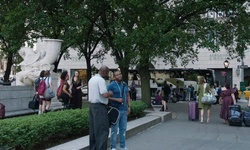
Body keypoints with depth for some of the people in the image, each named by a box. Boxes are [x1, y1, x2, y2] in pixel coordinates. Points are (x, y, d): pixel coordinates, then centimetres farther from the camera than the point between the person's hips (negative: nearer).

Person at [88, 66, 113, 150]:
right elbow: (105, 95, -24)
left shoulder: (92, 79, 14)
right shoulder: (101, 80, -16)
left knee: (93, 129, 14)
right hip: (100, 106, -10)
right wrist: (110, 93, -4)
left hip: (92, 105, 10)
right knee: (103, 130, -6)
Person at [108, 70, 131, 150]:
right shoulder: (111, 85, -7)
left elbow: (128, 96, 19)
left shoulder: (124, 84, 12)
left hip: (124, 110, 6)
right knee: (114, 129, -1)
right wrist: (117, 99, -18)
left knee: (123, 129, 12)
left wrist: (129, 106, 10)